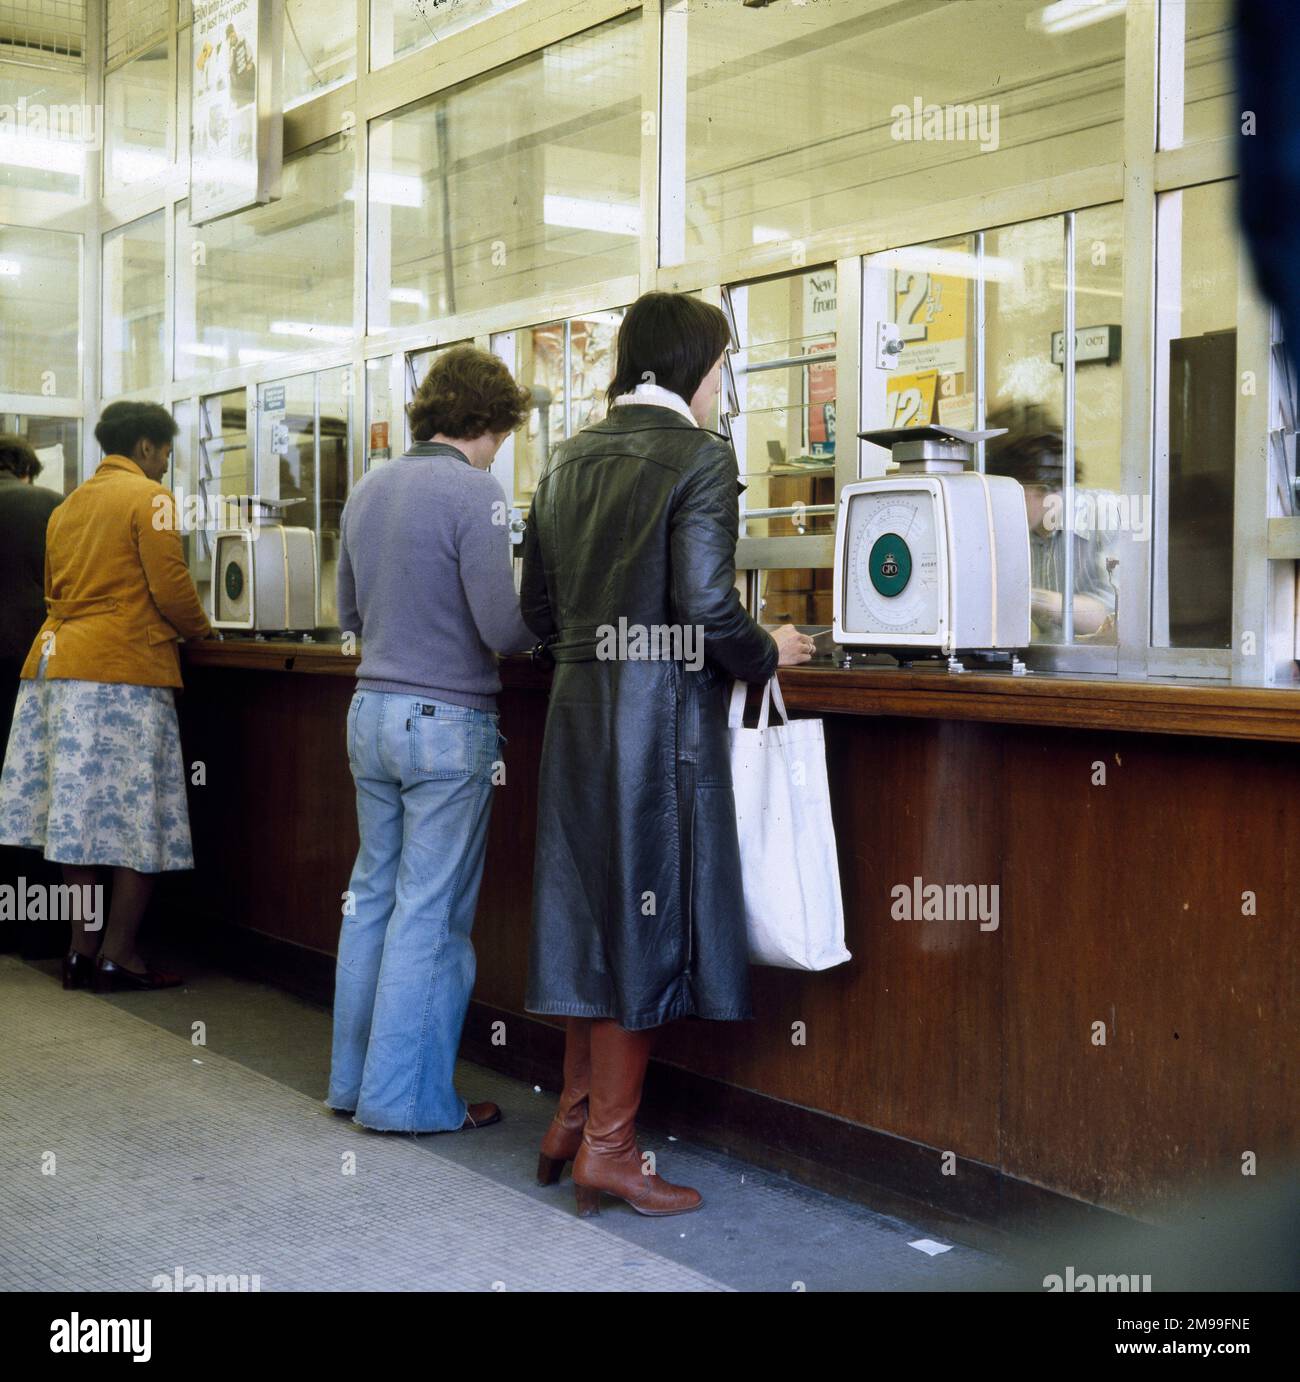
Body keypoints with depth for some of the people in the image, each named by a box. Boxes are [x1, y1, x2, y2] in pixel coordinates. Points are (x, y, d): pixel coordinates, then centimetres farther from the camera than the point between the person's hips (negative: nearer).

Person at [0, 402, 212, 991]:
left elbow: (55, 590, 22)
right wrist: (199, 629, 9)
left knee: (82, 810, 9)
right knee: (138, 815, -1)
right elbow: (170, 588, -10)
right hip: (125, 668, -8)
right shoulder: (149, 497, -4)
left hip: (56, 660, 8)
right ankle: (118, 954, 2)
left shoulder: (68, 505, 20)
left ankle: (83, 946, 13)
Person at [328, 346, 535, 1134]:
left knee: (374, 894, 16)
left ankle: (355, 1076, 25)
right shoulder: (474, 492, -14)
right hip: (447, 721, -7)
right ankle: (408, 1098, 8)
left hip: (371, 710, 8)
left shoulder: (370, 490, 10)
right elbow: (503, 627, -18)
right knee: (431, 912, 1)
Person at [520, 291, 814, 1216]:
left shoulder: (571, 458, 11)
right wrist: (768, 655, -2)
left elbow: (537, 606, 12)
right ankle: (609, 1145, 10)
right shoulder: (699, 455, -11)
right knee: (651, 912, 2)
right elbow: (705, 607, -19)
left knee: (594, 905, 17)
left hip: (578, 708, 7)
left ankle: (575, 1115, 26)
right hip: (662, 712, -7)